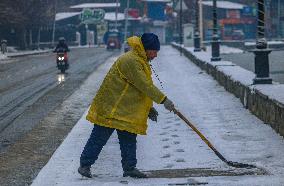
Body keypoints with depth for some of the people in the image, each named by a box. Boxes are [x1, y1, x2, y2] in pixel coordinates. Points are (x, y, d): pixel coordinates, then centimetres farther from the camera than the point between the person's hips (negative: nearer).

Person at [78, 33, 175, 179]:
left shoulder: (140, 61, 14)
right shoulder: (130, 61, -20)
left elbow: (143, 88, 20)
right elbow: (145, 86, -24)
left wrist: (149, 108, 14)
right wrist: (163, 100, -21)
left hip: (127, 110, 10)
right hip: (110, 109, -10)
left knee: (129, 139, 9)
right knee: (99, 138, -3)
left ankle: (129, 168, 15)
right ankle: (85, 165, 5)